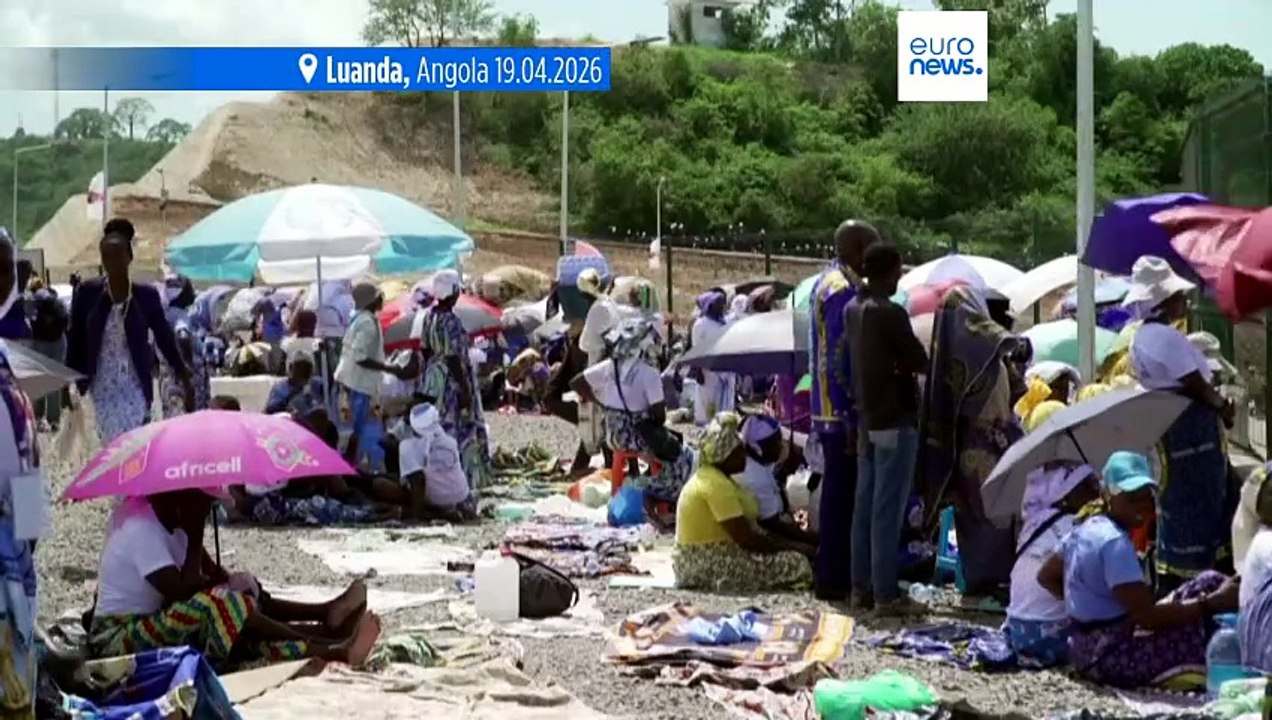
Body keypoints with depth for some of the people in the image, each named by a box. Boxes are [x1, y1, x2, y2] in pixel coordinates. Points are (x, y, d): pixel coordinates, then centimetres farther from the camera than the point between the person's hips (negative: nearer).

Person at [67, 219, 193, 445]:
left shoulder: (147, 295, -3)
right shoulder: (87, 292, -3)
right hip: (102, 389, 1)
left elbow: (165, 339, 4)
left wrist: (185, 380, 2)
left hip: (135, 389, -1)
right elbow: (75, 341, 2)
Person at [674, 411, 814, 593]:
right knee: (798, 564, -16)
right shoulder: (716, 485, -20)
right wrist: (795, 547, -13)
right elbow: (747, 539, -23)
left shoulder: (713, 477, 12)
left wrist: (792, 544, 3)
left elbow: (753, 529, 13)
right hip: (709, 566, -10)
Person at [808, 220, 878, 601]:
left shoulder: (824, 283, 15)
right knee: (842, 492, -4)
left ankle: (833, 573, 22)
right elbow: (839, 359, -21)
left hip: (828, 409, 10)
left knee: (838, 489, 15)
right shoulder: (843, 290, -17)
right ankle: (833, 578, 0)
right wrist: (851, 418, -21)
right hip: (843, 411, -10)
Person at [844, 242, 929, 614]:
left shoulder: (853, 309, 9)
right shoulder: (890, 313, -17)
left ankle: (861, 587, 15)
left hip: (866, 419, 8)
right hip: (895, 420, -8)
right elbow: (920, 361, -11)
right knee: (888, 509, -6)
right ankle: (886, 594, -4)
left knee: (865, 505, 11)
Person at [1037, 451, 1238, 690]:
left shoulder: (1086, 529, 8)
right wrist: (1212, 603, -22)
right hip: (1112, 659, -9)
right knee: (1210, 584, -10)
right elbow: (1148, 616, -24)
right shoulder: (1115, 543, -20)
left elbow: (1046, 577, 21)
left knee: (1209, 584, 12)